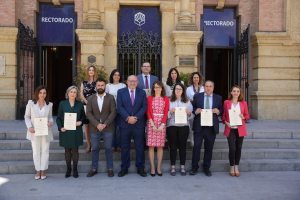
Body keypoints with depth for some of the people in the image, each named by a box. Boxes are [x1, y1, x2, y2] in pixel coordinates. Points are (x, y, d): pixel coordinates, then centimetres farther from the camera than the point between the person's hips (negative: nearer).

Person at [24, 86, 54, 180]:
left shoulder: (49, 105, 6)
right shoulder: (31, 103, 1)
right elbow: (27, 116, 5)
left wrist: (51, 122, -10)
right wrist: (29, 127, -10)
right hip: (34, 132, -1)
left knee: (45, 151, 3)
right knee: (36, 152, 6)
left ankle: (43, 171, 15)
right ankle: (38, 170, 18)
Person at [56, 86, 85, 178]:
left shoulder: (80, 104, 6)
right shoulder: (62, 103, 4)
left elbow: (83, 116, 12)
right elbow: (58, 118, 5)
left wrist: (81, 121, -9)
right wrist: (60, 127, -9)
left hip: (76, 131, 0)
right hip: (65, 131, 0)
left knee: (75, 150, 4)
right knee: (67, 150, 7)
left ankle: (75, 169, 16)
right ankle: (68, 169, 19)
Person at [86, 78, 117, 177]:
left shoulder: (110, 97, 2)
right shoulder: (91, 98, 6)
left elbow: (113, 112, -5)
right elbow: (88, 113, -1)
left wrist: (105, 124, -14)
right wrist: (97, 124, -13)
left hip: (107, 128, -1)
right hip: (94, 128, 2)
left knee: (108, 148, 6)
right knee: (95, 149, 9)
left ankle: (110, 168, 18)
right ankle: (94, 168, 21)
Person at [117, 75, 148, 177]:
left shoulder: (142, 92, 7)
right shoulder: (121, 92, 5)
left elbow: (144, 107, -1)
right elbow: (119, 107, -4)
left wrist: (136, 117, -14)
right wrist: (128, 118, -15)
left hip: (139, 123, 0)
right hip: (125, 124, 0)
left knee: (139, 146, 7)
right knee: (125, 146, 7)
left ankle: (140, 168, 19)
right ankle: (124, 168, 20)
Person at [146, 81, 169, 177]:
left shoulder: (166, 99, 6)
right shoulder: (149, 98, 4)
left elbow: (166, 112, 2)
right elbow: (148, 112, 1)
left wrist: (162, 125, -9)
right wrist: (152, 125, -9)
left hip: (162, 123, 1)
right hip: (151, 123, -1)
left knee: (160, 146, 4)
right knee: (151, 145, 0)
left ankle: (159, 167, 13)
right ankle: (152, 167, 9)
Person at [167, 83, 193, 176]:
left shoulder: (187, 101, 12)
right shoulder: (169, 101, 8)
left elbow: (192, 115, 10)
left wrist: (189, 113, -11)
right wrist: (170, 112, -15)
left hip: (183, 126, 1)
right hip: (171, 126, -1)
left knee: (182, 146, 3)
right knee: (173, 146, 2)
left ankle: (182, 167, 13)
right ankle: (173, 167, 11)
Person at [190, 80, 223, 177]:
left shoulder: (218, 98, 10)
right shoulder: (197, 96, 6)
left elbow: (222, 110, 13)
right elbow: (192, 108, 7)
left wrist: (218, 111, -9)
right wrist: (196, 111, -14)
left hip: (212, 127, 1)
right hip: (199, 127, -1)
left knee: (209, 148, 8)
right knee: (196, 146, -1)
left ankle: (206, 168, 22)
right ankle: (194, 167, 13)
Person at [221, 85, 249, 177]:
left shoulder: (243, 103, 6)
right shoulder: (226, 102, 4)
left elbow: (247, 115, 11)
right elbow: (223, 115, 9)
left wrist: (243, 117, -10)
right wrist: (226, 122, -8)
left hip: (240, 129, 2)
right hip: (230, 129, -1)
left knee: (238, 148, 7)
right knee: (232, 148, -7)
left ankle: (236, 167, 23)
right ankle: (232, 167, 12)